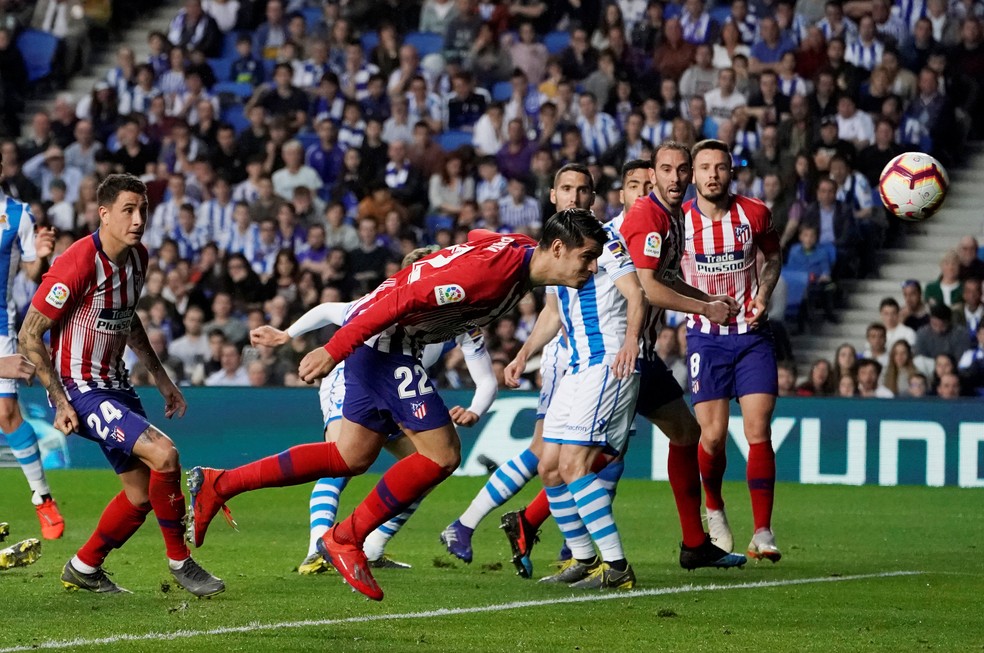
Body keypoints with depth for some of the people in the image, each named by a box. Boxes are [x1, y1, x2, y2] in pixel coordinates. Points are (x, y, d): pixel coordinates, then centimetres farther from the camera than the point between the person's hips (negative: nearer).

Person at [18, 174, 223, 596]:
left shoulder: (138, 257, 3)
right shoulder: (79, 264, -22)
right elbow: (30, 336, -18)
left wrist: (160, 378, 20)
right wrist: (60, 402, -20)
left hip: (115, 385, 9)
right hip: (80, 389, -9)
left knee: (142, 495, 9)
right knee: (163, 453, -22)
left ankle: (84, 569, 29)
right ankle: (179, 561, -6)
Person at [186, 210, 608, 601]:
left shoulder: (520, 256, 1)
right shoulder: (492, 269, -27)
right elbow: (405, 298, -28)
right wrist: (334, 350, -27)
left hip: (379, 342, 10)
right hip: (381, 335, -10)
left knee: (352, 458, 16)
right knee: (442, 455, -11)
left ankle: (216, 485, 22)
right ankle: (346, 539, 2)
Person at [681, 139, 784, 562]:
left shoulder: (754, 214, -4)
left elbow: (772, 256, 14)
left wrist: (764, 294, -1)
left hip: (751, 333, 1)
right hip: (705, 336, -1)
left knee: (758, 431, -9)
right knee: (713, 435, -7)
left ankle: (763, 532, -4)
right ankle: (714, 510, 23)